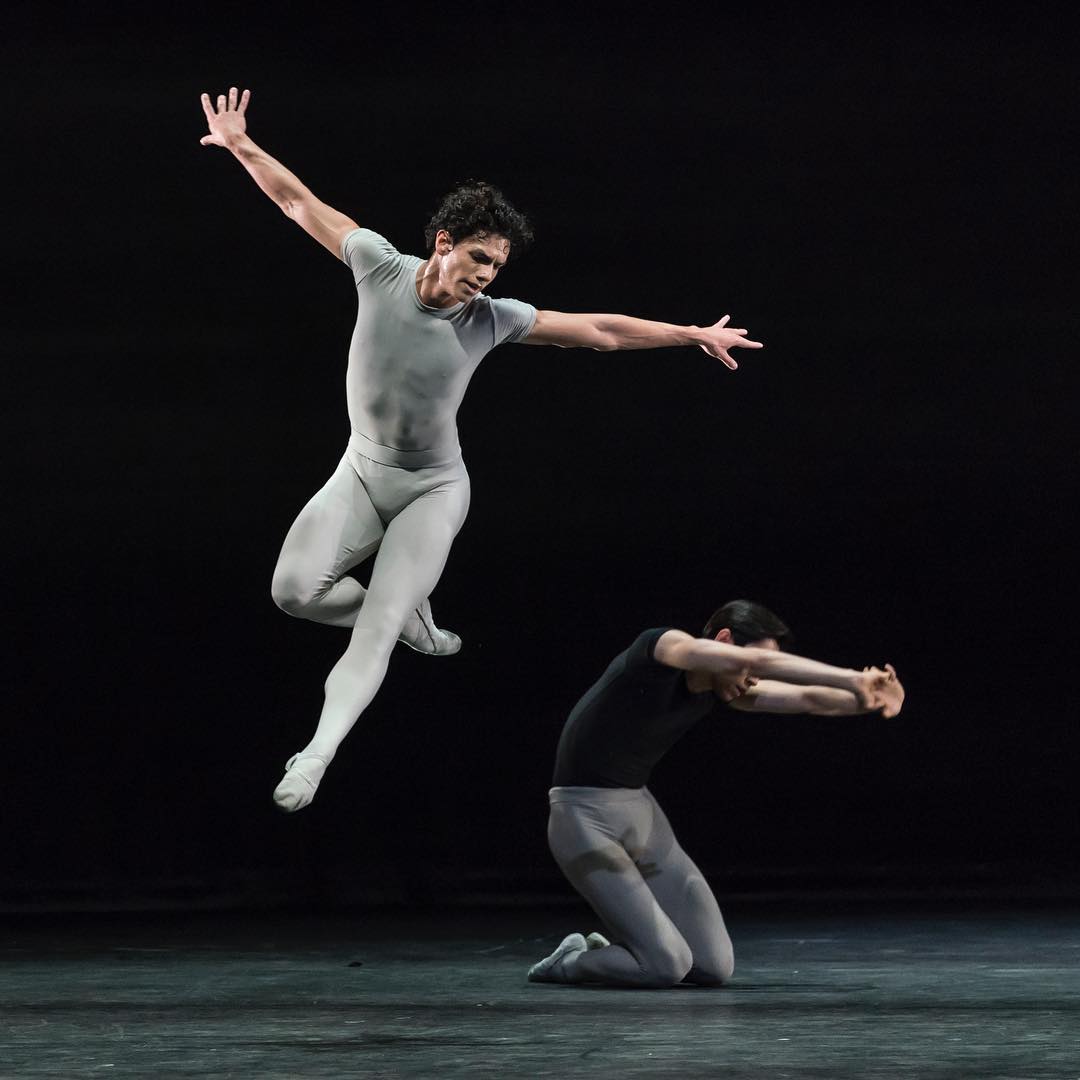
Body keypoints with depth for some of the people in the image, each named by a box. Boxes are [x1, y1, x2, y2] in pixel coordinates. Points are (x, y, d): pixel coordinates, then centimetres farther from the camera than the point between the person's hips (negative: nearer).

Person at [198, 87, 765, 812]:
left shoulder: (493, 319, -14)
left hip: (432, 491, -2)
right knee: (295, 590, -12)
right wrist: (243, 148, -7)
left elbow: (601, 332, -6)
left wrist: (695, 335, -3)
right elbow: (302, 204, -3)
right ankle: (409, 616, 17)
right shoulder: (381, 266, -12)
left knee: (374, 632, -16)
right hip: (361, 473, 2)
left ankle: (316, 754, -21)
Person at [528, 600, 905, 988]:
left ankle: (604, 950, 22)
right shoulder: (662, 646, -20)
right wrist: (853, 678, -37)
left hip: (641, 813, 8)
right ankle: (570, 963, 9)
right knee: (668, 967, -17)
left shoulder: (720, 689, 3)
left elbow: (808, 698, -4)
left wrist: (864, 699, -25)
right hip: (586, 820, -8)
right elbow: (761, 661, -33)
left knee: (715, 967, -2)